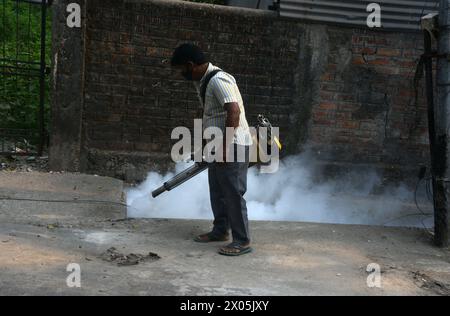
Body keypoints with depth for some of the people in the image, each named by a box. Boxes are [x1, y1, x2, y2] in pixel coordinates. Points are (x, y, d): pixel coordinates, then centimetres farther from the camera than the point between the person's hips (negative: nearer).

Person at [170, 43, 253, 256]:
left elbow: (234, 112, -28)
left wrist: (225, 147, -26)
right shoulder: (202, 81, 13)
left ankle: (242, 241, 2)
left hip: (233, 146, -10)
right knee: (217, 190, 16)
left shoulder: (218, 80, -19)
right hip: (219, 146, 10)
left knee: (233, 192, -6)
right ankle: (220, 230, 30)